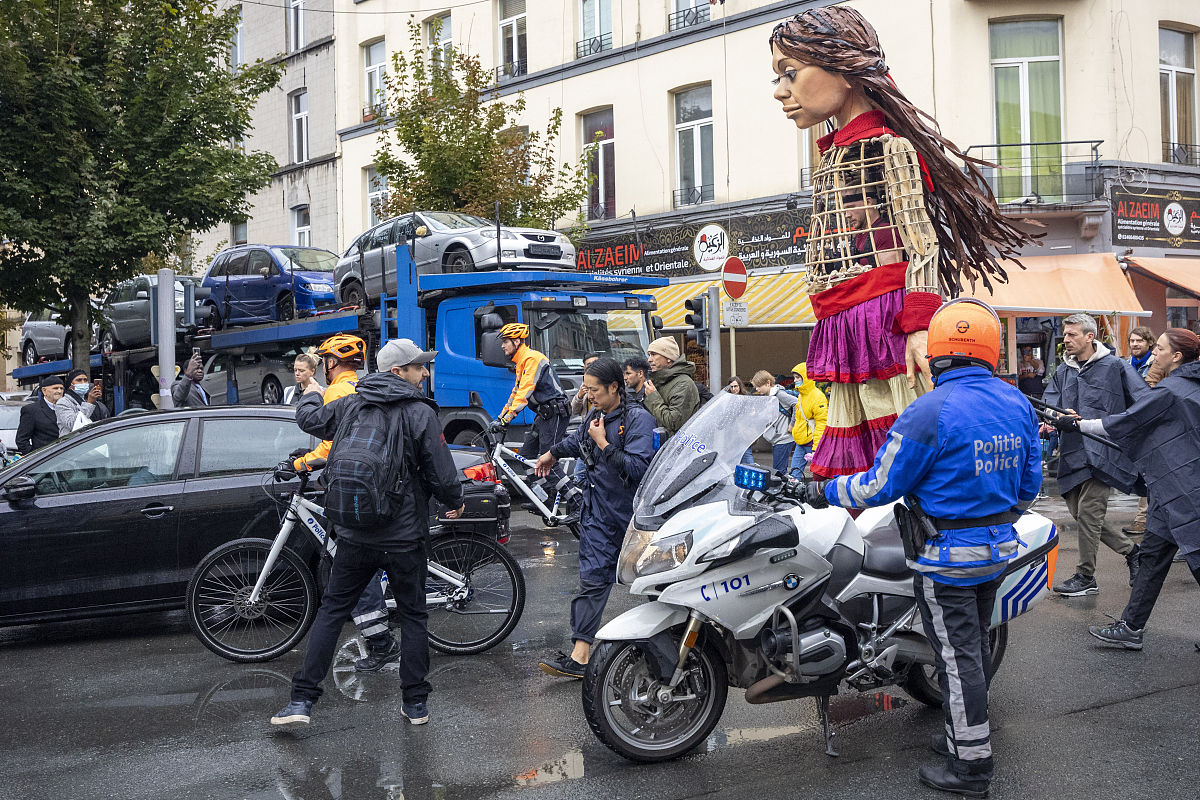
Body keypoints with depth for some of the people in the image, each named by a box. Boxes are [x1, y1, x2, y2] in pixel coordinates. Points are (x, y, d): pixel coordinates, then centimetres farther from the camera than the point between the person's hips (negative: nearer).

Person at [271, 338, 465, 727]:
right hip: (404, 537, -3)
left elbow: (308, 418, 19)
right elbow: (443, 475, -11)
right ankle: (416, 703, 17)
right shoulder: (420, 413, -12)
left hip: (355, 536, 3)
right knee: (413, 615, 12)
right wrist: (455, 502, 10)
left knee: (331, 610, 12)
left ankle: (302, 700, 10)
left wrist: (311, 395, 42)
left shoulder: (349, 405, 2)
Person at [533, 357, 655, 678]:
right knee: (592, 579, 0)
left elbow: (637, 468, -25)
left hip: (631, 513, -5)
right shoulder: (594, 415, 7)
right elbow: (576, 441, 30)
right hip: (598, 512, 6)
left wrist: (603, 444, -22)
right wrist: (552, 453, 47)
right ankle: (580, 656, -2)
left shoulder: (638, 419, -15)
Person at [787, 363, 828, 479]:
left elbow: (821, 424, -18)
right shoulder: (802, 395, 15)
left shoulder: (817, 397, -15)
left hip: (812, 442, -9)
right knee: (794, 473, 7)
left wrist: (816, 449, -22)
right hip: (801, 443, 9)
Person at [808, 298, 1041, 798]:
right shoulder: (1017, 404, 1)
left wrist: (826, 491, -1)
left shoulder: (930, 412, -21)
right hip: (998, 549, 7)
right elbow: (1028, 484, 11)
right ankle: (968, 736, 33)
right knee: (976, 645, 20)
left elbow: (881, 486, -16)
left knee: (957, 656, 1)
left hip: (946, 555, -7)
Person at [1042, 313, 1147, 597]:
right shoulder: (1063, 371, 14)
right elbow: (1050, 404, 3)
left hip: (1102, 452, -7)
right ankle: (1130, 550, 28)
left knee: (1088, 512, -9)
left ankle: (1086, 577, 4)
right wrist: (1048, 422, -20)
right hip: (1072, 453, 7)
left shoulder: (1115, 367, -1)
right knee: (1078, 511, 9)